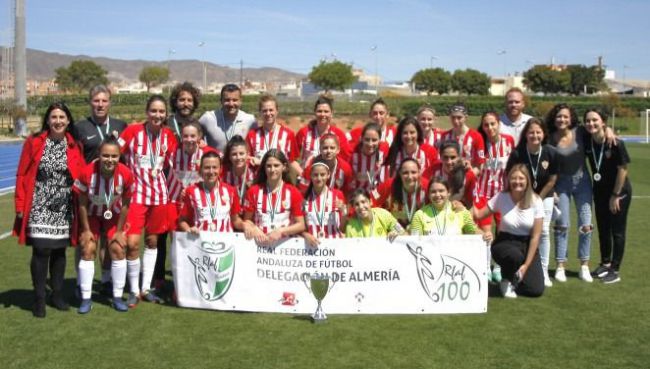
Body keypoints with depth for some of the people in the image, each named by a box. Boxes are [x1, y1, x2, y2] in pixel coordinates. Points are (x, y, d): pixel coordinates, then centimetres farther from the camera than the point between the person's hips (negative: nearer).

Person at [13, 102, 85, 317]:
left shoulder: (75, 146, 3)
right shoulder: (34, 142, -2)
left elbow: (81, 177, 5)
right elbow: (22, 175, -1)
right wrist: (20, 206, -4)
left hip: (64, 209, 2)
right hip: (40, 207, -2)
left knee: (59, 250, 11)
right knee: (41, 251, -7)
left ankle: (57, 294, 25)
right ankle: (39, 299, 7)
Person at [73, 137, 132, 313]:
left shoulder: (126, 174, -28)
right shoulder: (87, 173, -31)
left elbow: (125, 204, -13)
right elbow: (82, 203, -16)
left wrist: (119, 231, -8)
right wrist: (86, 230, -11)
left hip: (114, 215, 1)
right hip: (91, 214, -1)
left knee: (118, 249, -5)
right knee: (88, 250, -7)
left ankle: (117, 297, 7)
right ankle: (86, 298, 3)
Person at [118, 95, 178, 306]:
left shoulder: (168, 135, 1)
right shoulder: (133, 131, -10)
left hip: (159, 193, 4)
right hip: (135, 193, -3)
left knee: (152, 240, 11)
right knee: (132, 243, -10)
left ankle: (146, 288, 24)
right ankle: (134, 290, 8)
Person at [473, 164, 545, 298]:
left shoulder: (536, 201, -10)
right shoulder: (501, 197, -8)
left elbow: (535, 236, -8)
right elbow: (478, 214, -10)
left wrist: (526, 265, -12)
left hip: (527, 246, 1)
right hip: (504, 243, -1)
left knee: (536, 290, -16)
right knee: (515, 256, -39)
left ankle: (514, 278, 20)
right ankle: (507, 281, -4)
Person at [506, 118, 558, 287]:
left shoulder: (551, 153, -17)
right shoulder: (517, 154, -21)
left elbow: (552, 180, -7)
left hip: (544, 196, 1)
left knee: (543, 231, 0)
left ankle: (544, 272, 10)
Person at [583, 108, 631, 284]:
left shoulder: (616, 144, -23)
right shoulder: (587, 143, -10)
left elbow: (623, 169, -18)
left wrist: (615, 195, -14)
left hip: (619, 191, -5)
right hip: (600, 191, 5)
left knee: (617, 230, 1)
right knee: (603, 228, 15)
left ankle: (615, 271, 10)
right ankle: (605, 263, 32)